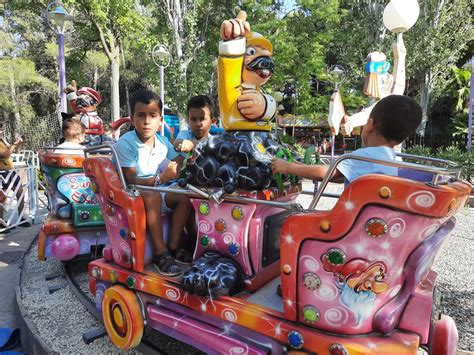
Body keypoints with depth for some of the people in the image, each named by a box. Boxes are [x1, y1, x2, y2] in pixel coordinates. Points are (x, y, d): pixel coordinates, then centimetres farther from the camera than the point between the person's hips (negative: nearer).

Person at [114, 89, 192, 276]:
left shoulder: (163, 141, 0)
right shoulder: (125, 143, -18)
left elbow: (180, 163, 6)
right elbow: (132, 181, -23)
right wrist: (161, 178, -38)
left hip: (157, 192, 6)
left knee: (185, 196, -12)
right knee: (152, 196, -35)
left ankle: (173, 246, -5)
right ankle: (160, 253, -26)